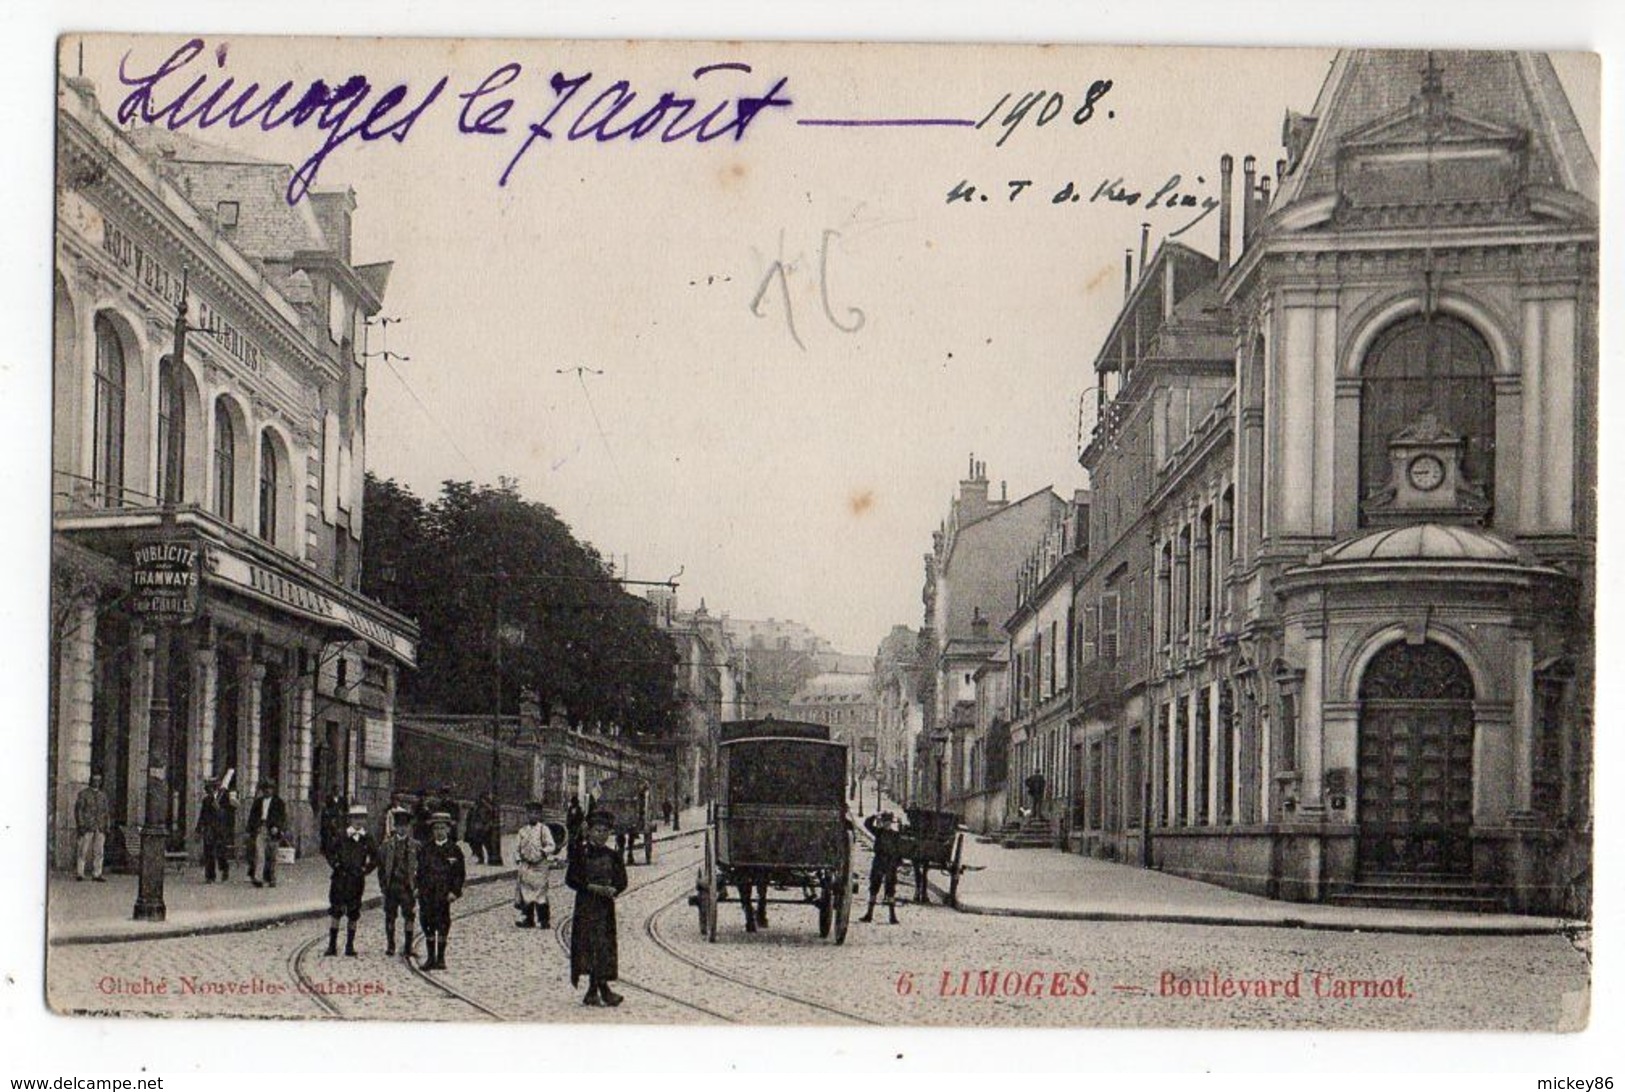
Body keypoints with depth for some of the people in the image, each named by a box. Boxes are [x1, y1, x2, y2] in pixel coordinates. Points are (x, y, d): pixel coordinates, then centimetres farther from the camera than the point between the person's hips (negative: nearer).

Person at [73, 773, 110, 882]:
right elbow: (78, 809, -3)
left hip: (100, 827, 5)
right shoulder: (84, 793, 1)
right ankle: (79, 873, -1)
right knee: (83, 850, -5)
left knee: (99, 852, 2)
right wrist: (80, 824, -12)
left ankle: (96, 874, 4)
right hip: (87, 827, -5)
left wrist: (107, 827, 11)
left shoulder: (103, 795, 16)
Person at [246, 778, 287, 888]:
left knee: (271, 857, 1)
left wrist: (277, 827, -12)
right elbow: (252, 816, 19)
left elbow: (283, 817, 2)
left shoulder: (278, 802, 9)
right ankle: (257, 878, -20)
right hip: (260, 829, 2)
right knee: (259, 854, -12)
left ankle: (272, 879, 9)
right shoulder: (258, 801, 18)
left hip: (272, 831, -2)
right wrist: (252, 829, 8)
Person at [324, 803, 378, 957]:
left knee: (353, 914, 4)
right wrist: (335, 865, -1)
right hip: (340, 879, -1)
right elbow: (330, 853, 10)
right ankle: (332, 945, 2)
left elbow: (375, 857, 13)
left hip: (357, 879, 1)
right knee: (335, 911, -3)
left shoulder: (367, 839, 4)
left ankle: (350, 945, 12)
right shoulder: (341, 836, 1)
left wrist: (365, 869, 3)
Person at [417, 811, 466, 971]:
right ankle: (431, 958, 10)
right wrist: (420, 890, 6)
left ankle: (441, 958, 8)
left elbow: (460, 873, 1)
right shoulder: (426, 849, 11)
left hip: (444, 893, -3)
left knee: (442, 925, 0)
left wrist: (454, 892, -8)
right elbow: (420, 871, 14)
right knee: (427, 923, 1)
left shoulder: (454, 850, 3)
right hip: (427, 894, 3)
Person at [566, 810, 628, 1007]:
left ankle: (593, 992, 5)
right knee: (591, 944, -9)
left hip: (606, 906, 3)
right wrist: (593, 888, -16)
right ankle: (602, 989, -11)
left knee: (605, 945, 0)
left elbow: (622, 881, 10)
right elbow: (571, 879, -5)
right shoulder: (581, 854, -1)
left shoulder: (612, 856, 9)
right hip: (586, 905, -3)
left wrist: (612, 890, -12)